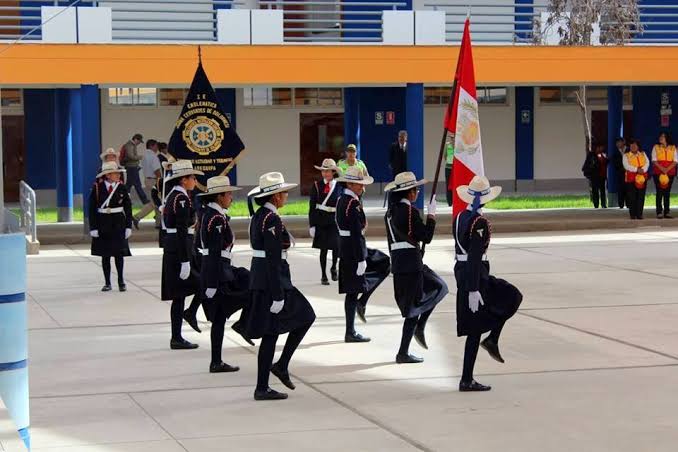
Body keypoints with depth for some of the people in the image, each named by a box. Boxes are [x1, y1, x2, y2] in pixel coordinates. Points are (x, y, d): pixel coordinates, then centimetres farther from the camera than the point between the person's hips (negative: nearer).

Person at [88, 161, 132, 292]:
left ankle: (121, 281, 12)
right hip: (102, 225, 0)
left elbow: (128, 208, 3)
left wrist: (128, 226, -1)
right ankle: (107, 283, 13)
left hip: (118, 224, 0)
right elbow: (92, 209, -3)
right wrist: (93, 227, -7)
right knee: (105, 254, 6)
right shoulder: (97, 188, -5)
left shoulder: (122, 188, -1)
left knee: (119, 253, 0)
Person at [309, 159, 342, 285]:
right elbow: (312, 206, 1)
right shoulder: (317, 185, 0)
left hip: (335, 219, 0)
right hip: (321, 220, 0)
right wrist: (312, 225, -3)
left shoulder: (339, 186, 1)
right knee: (323, 248, 4)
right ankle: (323, 275, 16)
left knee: (336, 245, -12)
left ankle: (333, 268, 18)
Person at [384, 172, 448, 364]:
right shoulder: (410, 211, -14)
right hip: (411, 263, -9)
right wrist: (431, 214, -5)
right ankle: (403, 354, 3)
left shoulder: (391, 212, 13)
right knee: (414, 307, 0)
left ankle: (420, 327, 14)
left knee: (438, 287, 20)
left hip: (397, 262, 9)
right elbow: (426, 237, -13)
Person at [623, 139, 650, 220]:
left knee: (641, 197, -2)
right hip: (631, 179, -3)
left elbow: (647, 163, 3)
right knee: (632, 197, -5)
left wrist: (643, 170, -17)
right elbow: (626, 166, -8)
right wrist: (637, 169, -19)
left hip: (642, 178, 3)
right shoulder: (626, 156, 7)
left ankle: (639, 214, 0)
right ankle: (632, 214, -1)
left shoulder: (643, 154, 17)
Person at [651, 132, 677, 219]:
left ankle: (667, 212, 2)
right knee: (659, 192, -5)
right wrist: (662, 168, -15)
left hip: (670, 172, 1)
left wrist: (667, 169, -13)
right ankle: (659, 212, -5)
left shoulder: (673, 148, 9)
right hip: (658, 172, -1)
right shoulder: (656, 147, 8)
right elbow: (654, 160, -1)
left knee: (667, 192, 1)